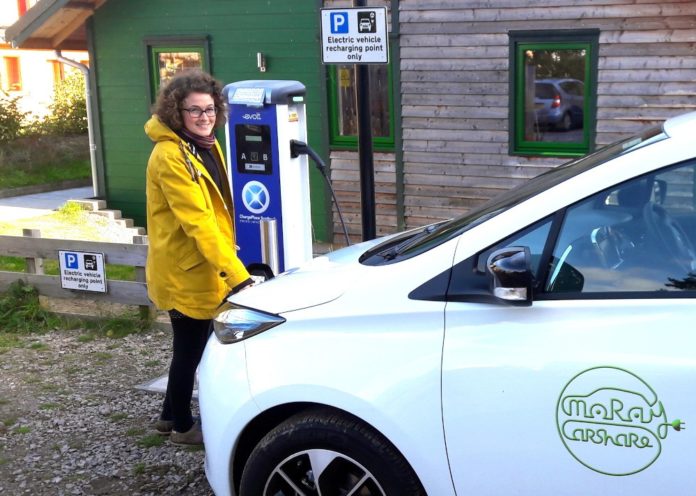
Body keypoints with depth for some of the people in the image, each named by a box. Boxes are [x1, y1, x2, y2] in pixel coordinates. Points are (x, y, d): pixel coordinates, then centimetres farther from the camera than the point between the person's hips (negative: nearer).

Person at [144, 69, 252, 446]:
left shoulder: (206, 146, 7)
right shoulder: (170, 156, -22)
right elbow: (198, 222, -29)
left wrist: (226, 265, 16)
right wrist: (237, 275, -33)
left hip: (203, 268, 9)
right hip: (185, 271, -9)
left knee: (191, 347, 20)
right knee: (189, 349, 5)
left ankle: (171, 416, 36)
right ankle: (182, 426, 23)